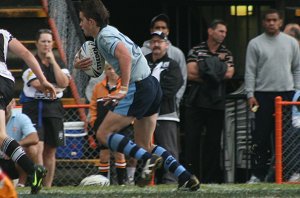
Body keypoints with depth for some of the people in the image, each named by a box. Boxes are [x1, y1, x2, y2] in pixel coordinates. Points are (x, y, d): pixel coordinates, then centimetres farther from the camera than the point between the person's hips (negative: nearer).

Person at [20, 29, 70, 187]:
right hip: (34, 107, -5)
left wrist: (52, 61, -5)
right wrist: (56, 88, -2)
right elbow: (37, 84, -14)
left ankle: (48, 186, 11)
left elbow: (64, 82, -5)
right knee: (38, 147, -18)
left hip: (54, 108, 5)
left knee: (50, 151, 6)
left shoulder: (58, 62, 12)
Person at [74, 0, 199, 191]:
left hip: (139, 88, -10)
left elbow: (125, 55, -29)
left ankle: (148, 159, -18)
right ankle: (187, 178, 4)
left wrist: (124, 89, -33)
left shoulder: (105, 36, -11)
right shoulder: (110, 31, 18)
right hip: (151, 84, 10)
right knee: (145, 145, 14)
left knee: (104, 134, -5)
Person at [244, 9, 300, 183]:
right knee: (261, 136, -4)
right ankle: (258, 173, -1)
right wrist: (250, 95, -6)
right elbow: (250, 71, 2)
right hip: (263, 94, -1)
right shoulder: (255, 44, 4)